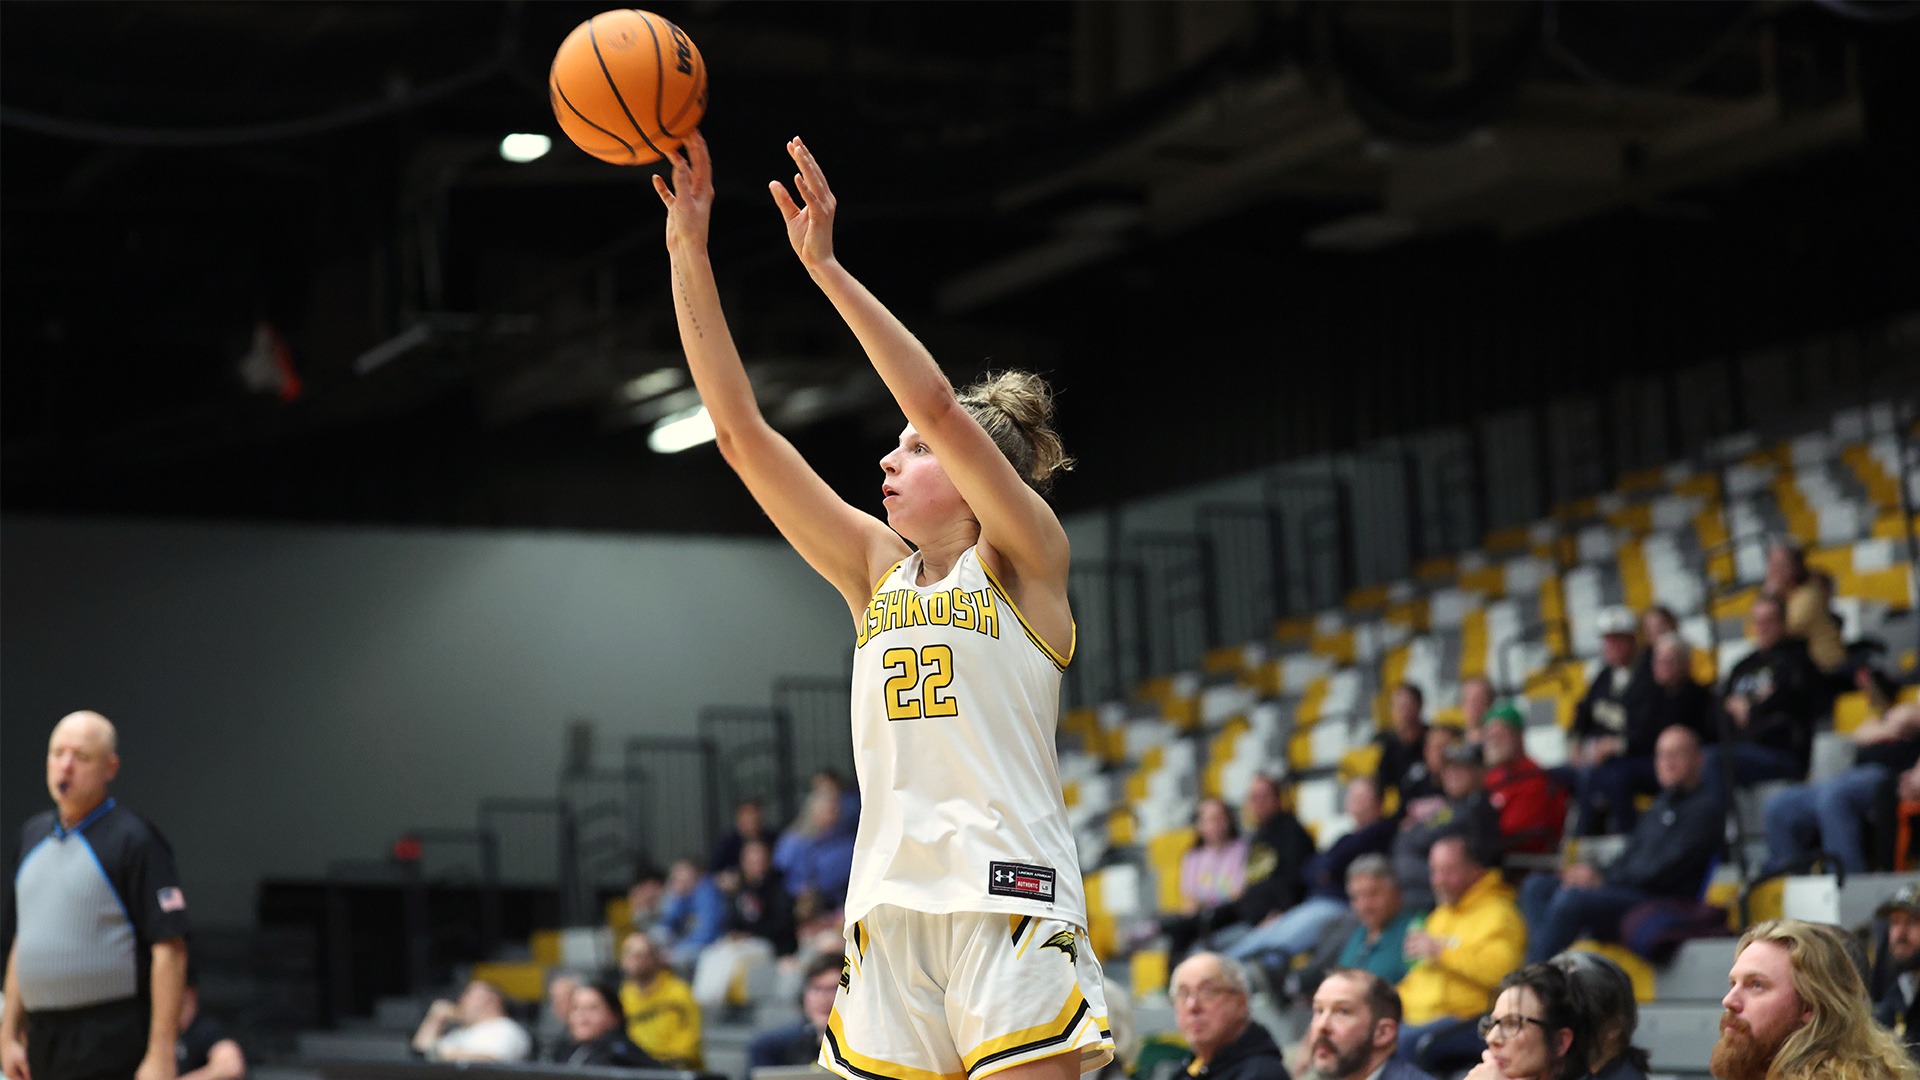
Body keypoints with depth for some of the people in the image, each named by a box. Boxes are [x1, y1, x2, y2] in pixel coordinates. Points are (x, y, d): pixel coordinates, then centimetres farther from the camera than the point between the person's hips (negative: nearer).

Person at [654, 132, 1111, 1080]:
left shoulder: (1026, 559, 2)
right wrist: (689, 252, 7)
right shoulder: (876, 570, 15)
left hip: (1008, 900, -5)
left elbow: (938, 405, -13)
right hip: (889, 907, 5)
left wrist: (825, 267, -15)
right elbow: (738, 428, 12)